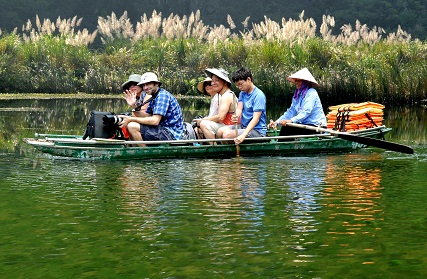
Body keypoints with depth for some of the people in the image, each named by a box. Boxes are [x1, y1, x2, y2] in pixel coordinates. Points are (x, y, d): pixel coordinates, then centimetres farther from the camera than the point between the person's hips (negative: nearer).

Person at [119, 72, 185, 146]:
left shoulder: (162, 95, -14)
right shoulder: (154, 97, 17)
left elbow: (155, 121, -23)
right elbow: (146, 116, 9)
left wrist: (131, 119, -17)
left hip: (171, 134, -10)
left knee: (132, 126, -20)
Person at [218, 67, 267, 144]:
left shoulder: (259, 95, -15)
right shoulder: (242, 93, 13)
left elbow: (256, 118, -22)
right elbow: (239, 108, -1)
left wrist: (243, 135, -33)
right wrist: (236, 115, -28)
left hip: (257, 130, -8)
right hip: (244, 126, 8)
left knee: (227, 134, -23)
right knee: (221, 131, -7)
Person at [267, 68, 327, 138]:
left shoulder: (311, 93, -11)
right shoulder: (297, 95, 14)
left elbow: (306, 112, -23)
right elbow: (291, 112, 9)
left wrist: (291, 121, -36)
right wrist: (277, 122, -6)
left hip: (315, 126, -7)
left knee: (288, 129, -21)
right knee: (285, 128, -13)